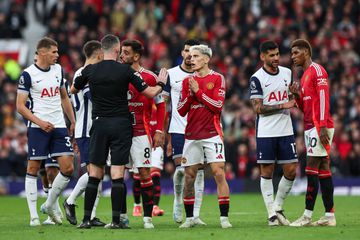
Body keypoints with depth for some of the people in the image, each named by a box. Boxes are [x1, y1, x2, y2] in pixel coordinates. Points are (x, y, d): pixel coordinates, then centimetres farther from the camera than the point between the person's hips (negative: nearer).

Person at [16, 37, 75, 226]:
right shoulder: (28, 74, -7)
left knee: (68, 168, -3)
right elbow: (20, 106, -7)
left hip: (59, 126, 5)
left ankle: (49, 205, 15)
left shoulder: (58, 70, 10)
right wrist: (39, 122, -17)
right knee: (33, 169, -1)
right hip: (38, 128, -5)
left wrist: (73, 122, 16)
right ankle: (33, 215, 3)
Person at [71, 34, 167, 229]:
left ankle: (86, 219, 3)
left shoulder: (90, 70, 0)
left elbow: (73, 90, 17)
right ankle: (116, 220, -5)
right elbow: (150, 93, -2)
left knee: (94, 173, 6)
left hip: (99, 124, 2)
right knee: (117, 174, -2)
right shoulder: (125, 70, -6)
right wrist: (161, 83, 18)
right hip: (121, 125, -2)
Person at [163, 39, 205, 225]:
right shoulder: (171, 74, 6)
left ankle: (195, 214, -1)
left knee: (198, 171, -3)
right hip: (178, 130, -1)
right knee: (181, 168, -11)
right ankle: (178, 202, 17)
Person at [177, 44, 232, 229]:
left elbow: (217, 106, -12)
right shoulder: (188, 81, 12)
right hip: (191, 135, 4)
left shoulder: (217, 79, -1)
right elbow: (181, 111, 9)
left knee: (219, 173, -11)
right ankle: (189, 218, 15)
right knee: (189, 176, 5)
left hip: (212, 134, -4)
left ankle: (224, 217, -8)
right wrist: (190, 94, -6)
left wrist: (198, 91, -11)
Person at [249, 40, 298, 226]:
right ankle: (272, 213, 5)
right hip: (266, 132, -5)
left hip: (286, 131, 5)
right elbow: (258, 108, -11)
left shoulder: (287, 73, 11)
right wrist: (282, 106, -16)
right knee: (267, 172, 0)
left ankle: (278, 207, 18)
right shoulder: (257, 78, -7)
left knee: (291, 171, 1)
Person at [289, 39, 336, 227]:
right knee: (323, 171, 7)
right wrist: (297, 95, 6)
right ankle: (329, 216, 6)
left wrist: (322, 126, -23)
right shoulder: (305, 76, 22)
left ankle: (307, 216, -13)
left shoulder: (317, 70, -7)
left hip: (319, 127, -10)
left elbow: (323, 98, -16)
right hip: (310, 127, 10)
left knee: (311, 169, -11)